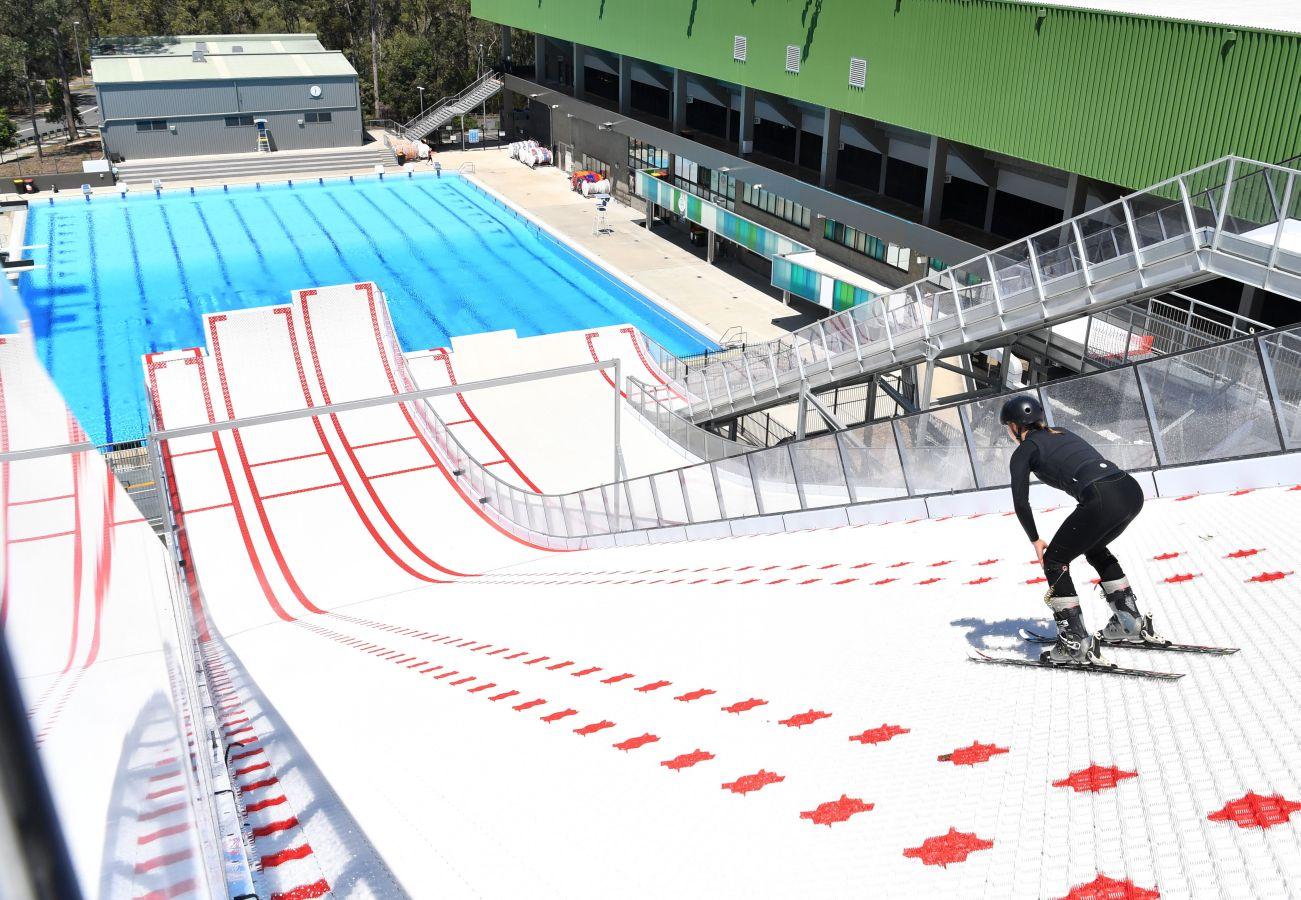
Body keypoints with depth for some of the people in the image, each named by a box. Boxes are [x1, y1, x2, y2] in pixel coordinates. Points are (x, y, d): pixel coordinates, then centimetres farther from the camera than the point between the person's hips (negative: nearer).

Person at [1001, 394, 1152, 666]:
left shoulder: (1024, 450, 9)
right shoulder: (1063, 433, 30)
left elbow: (1021, 502, 0)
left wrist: (1035, 540, 14)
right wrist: (1084, 529, 35)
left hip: (1103, 500, -8)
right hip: (1133, 490, 8)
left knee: (1054, 561, 11)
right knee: (1095, 550, 33)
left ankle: (1077, 645, 9)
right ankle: (1132, 625, 36)